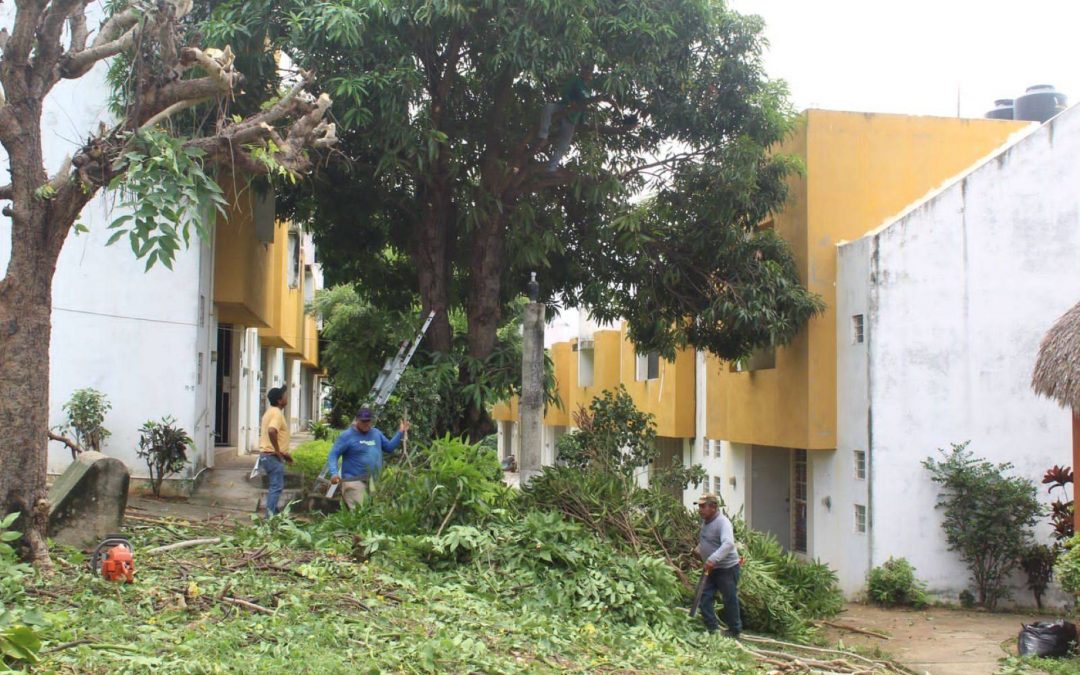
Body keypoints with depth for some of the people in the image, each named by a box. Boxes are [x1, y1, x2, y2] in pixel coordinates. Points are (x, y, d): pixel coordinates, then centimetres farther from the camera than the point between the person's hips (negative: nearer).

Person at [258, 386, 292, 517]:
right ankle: (270, 517, -6)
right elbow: (271, 431, -34)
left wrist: (283, 452, 20)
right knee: (277, 487, -6)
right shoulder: (277, 413, -17)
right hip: (273, 456, -10)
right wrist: (278, 451, -24)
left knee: (276, 485, 19)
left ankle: (273, 512, 25)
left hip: (266, 454, 10)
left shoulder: (270, 412, 15)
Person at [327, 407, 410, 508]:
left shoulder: (376, 433, 13)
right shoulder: (347, 435, -6)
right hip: (354, 481, -6)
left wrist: (400, 432, 11)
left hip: (374, 482, 6)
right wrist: (334, 473, -25)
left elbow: (389, 448, 21)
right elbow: (333, 455, -9)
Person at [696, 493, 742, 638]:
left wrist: (713, 559, -47)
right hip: (711, 568, 9)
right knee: (706, 597, 4)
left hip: (727, 568, -9)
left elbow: (728, 544, -38)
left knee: (730, 599, 3)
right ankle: (712, 628, 11)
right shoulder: (705, 521, 6)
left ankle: (735, 630, 17)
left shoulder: (722, 522, -22)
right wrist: (699, 549, 12)